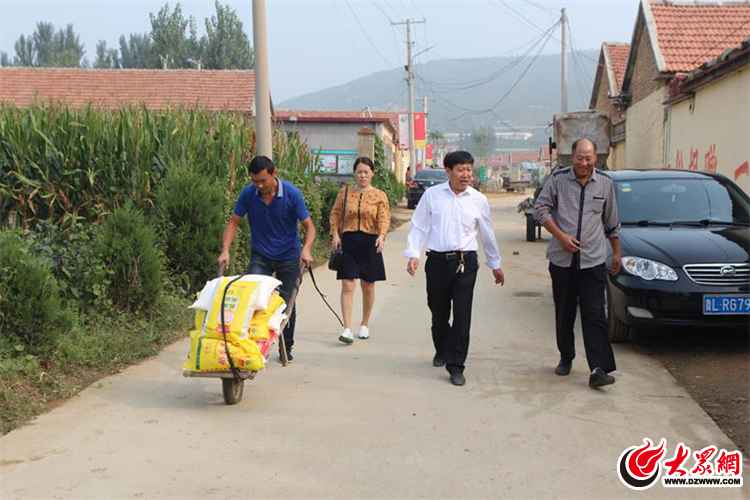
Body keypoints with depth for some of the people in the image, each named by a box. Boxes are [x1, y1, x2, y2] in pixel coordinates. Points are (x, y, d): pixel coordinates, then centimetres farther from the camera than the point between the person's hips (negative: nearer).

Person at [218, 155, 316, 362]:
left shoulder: (292, 194, -18)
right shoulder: (248, 194, -11)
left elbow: (309, 226, -14)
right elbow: (233, 222, -3)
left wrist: (306, 249, -31)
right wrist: (225, 250, -16)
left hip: (288, 257, -1)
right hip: (260, 256, 2)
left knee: (287, 303, 5)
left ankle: (286, 348, 22)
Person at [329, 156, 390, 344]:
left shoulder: (379, 195, 2)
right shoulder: (345, 193, 6)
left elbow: (384, 218, -6)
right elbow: (335, 215, 9)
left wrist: (381, 236, -24)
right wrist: (335, 234, -5)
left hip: (370, 243, 0)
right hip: (348, 242, 0)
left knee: (368, 287, 11)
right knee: (347, 286, -8)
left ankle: (365, 325, 28)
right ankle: (347, 329, -9)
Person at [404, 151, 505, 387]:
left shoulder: (479, 200, 4)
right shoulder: (431, 195, 1)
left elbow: (487, 235, 14)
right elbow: (419, 227, 3)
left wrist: (495, 265, 21)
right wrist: (413, 255, -8)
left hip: (466, 262, 0)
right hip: (437, 261, 0)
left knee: (462, 315, -5)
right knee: (439, 312, 14)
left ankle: (456, 365, 3)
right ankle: (442, 351, 40)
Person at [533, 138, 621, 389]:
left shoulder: (605, 183, 8)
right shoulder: (558, 179, 0)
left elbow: (612, 222, 17)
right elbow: (540, 208, -2)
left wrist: (616, 253, 21)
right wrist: (561, 236, -11)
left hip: (593, 260, 0)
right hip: (562, 259, 0)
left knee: (594, 316, -7)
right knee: (564, 314, 11)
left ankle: (598, 370, -9)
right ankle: (566, 358, 29)